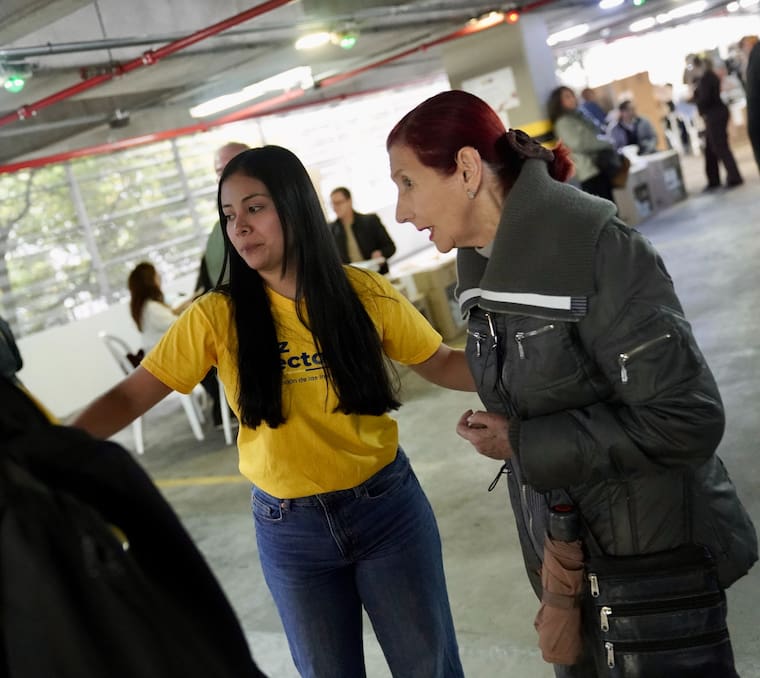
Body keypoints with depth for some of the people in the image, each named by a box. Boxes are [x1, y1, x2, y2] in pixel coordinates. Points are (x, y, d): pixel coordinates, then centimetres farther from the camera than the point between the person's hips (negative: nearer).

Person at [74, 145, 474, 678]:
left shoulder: (365, 292, -8)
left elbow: (442, 364, 1)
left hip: (388, 505, 0)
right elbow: (130, 398, -9)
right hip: (289, 528, 1)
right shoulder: (217, 317, -9)